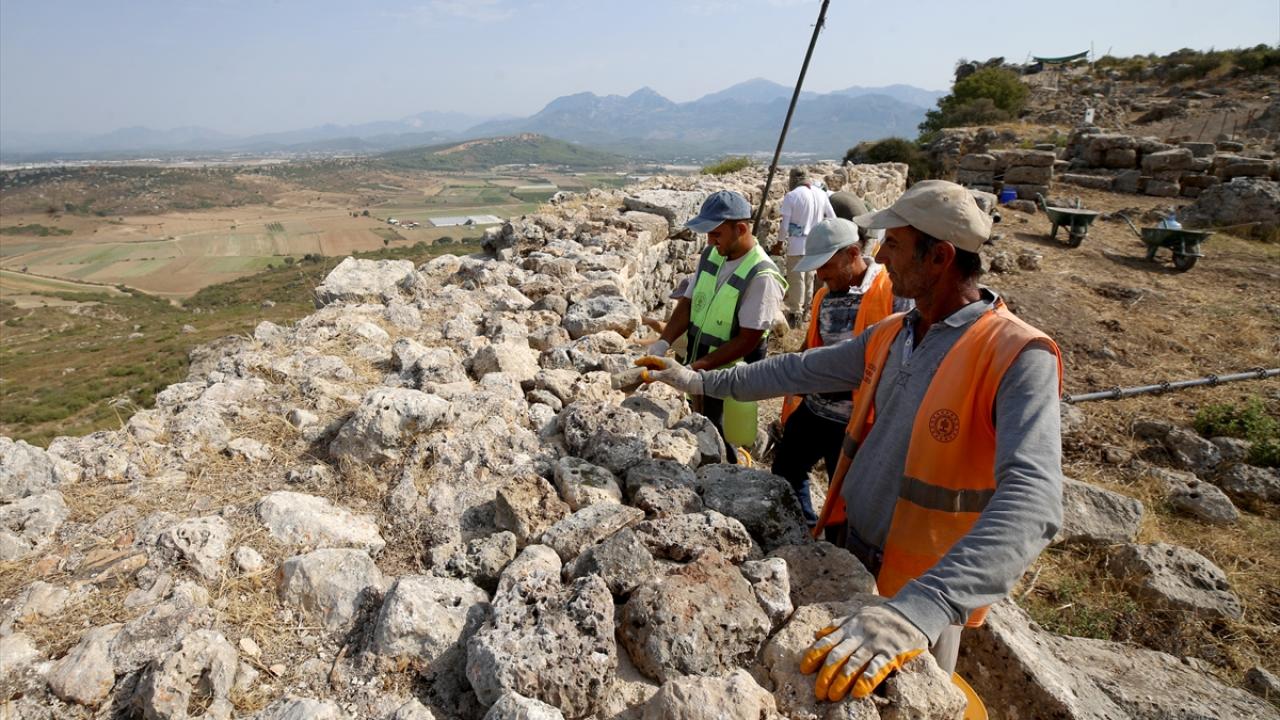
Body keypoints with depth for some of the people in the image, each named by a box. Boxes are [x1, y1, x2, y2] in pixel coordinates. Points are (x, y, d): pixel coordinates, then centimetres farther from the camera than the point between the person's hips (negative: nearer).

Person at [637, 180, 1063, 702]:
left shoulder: (1019, 359, -25)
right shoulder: (891, 335, -1)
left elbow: (1031, 502, -37)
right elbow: (800, 370, 7)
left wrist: (920, 609, -49)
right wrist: (701, 381, 9)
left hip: (925, 591, -5)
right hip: (850, 554, 6)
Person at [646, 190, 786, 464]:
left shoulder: (762, 276, -22)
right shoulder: (710, 255, 0)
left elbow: (748, 340, -22)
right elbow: (688, 304, 5)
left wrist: (697, 367, -25)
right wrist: (664, 342, -9)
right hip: (697, 370, 6)